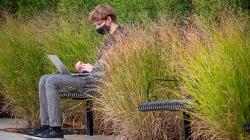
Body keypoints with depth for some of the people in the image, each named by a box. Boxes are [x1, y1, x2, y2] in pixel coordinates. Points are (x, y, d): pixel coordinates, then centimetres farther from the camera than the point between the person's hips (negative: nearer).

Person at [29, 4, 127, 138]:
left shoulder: (120, 36, -9)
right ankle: (45, 125, -1)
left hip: (99, 78, -11)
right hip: (92, 75, 11)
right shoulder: (110, 36, 22)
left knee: (52, 82, -21)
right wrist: (86, 66, 8)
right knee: (44, 80, 4)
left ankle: (56, 129, -19)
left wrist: (93, 68, -12)